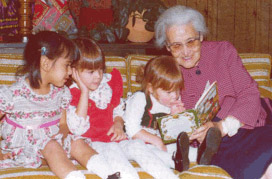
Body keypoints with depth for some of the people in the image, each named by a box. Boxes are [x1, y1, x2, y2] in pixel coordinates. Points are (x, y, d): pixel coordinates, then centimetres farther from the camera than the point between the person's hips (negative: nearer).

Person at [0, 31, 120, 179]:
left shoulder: (60, 93, 3)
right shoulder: (15, 94, -15)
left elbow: (63, 123, 8)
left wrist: (61, 135, -17)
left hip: (52, 138, 6)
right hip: (22, 148, -6)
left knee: (77, 143, -16)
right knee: (51, 146, -31)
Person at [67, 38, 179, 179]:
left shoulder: (108, 85, 7)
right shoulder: (72, 94, -10)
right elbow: (77, 129, -23)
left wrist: (118, 123, -1)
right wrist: (85, 91, -20)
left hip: (112, 138, 5)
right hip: (89, 144, -5)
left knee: (137, 145, -20)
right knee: (112, 149, -33)